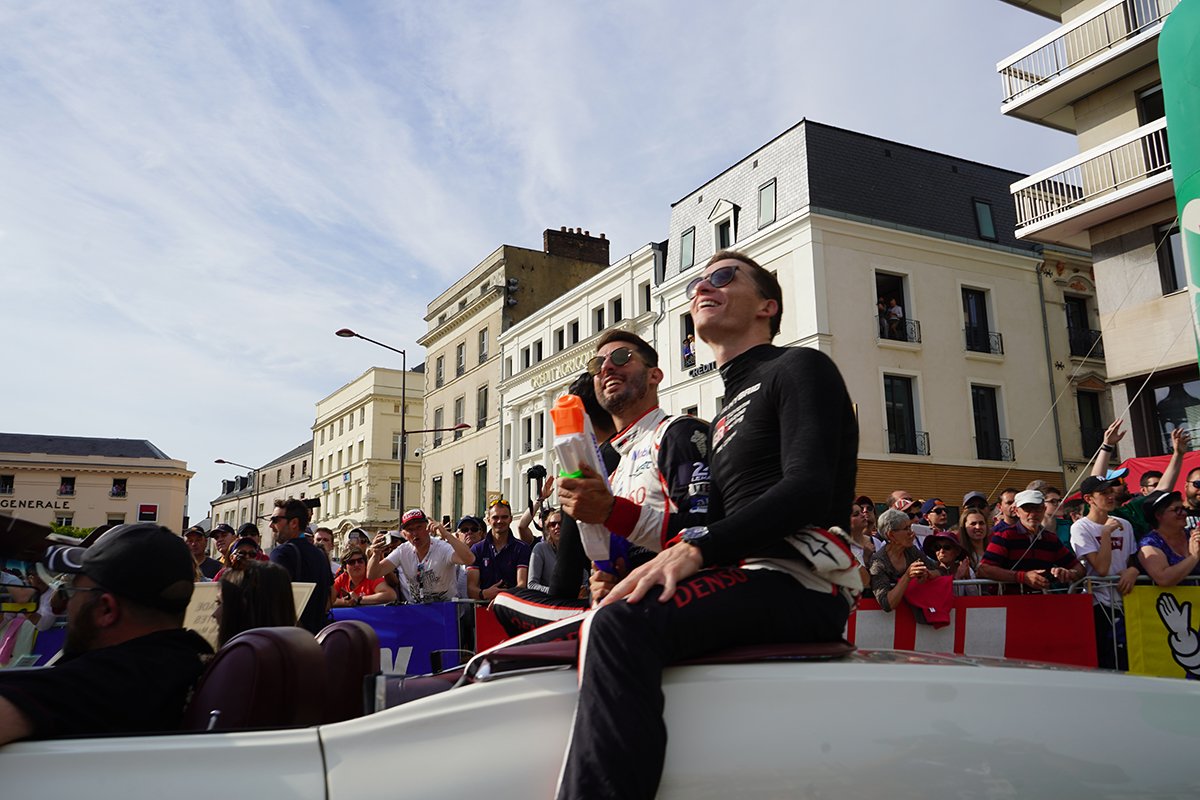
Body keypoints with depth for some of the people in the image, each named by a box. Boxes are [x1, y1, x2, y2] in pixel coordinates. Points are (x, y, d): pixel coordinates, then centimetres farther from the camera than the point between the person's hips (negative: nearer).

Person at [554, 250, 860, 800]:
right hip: (748, 582, 10)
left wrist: (695, 549, -26)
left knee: (621, 626, -32)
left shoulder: (799, 367, 2)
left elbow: (809, 489, -15)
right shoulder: (726, 417, 29)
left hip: (801, 580, -10)